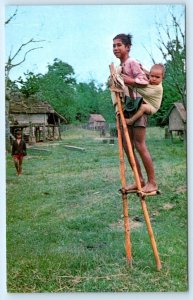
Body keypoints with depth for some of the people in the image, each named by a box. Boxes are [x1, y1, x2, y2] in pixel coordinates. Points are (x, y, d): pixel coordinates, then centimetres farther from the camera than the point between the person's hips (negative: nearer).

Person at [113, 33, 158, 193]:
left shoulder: (132, 62, -9)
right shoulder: (120, 66, 17)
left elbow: (144, 81, -21)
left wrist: (123, 79, -22)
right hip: (126, 108, 9)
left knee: (140, 145, -8)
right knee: (127, 146, 7)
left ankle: (152, 182, 2)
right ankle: (140, 180, 16)